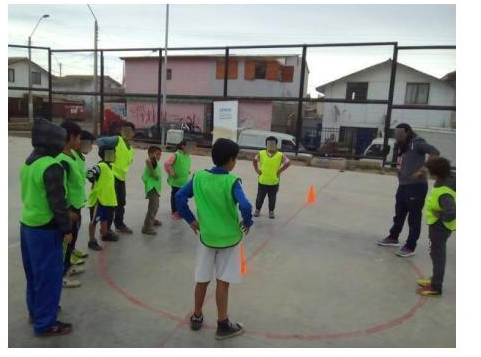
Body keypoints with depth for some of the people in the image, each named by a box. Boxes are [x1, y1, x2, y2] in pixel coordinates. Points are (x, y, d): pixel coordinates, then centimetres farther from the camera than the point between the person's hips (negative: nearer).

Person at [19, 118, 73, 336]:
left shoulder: (28, 162, 8)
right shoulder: (51, 166, -21)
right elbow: (58, 202, -21)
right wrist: (66, 228, -12)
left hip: (27, 224, 9)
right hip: (45, 230, -9)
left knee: (34, 273, 21)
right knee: (49, 275, 2)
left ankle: (36, 311, 37)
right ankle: (45, 323, 13)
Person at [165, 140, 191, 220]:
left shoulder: (187, 155, 5)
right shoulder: (175, 155, -19)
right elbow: (166, 164, -24)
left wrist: (188, 171, 14)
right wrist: (172, 174, -19)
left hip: (184, 181, 8)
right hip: (176, 181, -8)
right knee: (175, 196, 6)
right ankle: (174, 212, 18)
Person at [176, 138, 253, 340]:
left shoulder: (199, 177, -5)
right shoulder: (231, 182, -19)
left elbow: (180, 197, -3)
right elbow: (245, 206, -29)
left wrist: (190, 220, 5)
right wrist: (247, 223, -10)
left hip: (206, 236, 4)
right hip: (228, 238, -4)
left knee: (202, 279, 18)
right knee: (223, 281, 9)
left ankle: (196, 317, 35)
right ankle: (223, 325, 23)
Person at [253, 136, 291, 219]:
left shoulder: (280, 155, -6)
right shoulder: (261, 154, 0)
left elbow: (288, 163, -5)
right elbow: (254, 161, 13)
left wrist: (280, 171, -10)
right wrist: (257, 170, 3)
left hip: (274, 182, -1)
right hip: (262, 181, 1)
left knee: (272, 198, 11)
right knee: (260, 197, 11)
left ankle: (271, 211, 27)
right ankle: (257, 210, 29)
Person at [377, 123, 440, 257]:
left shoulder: (416, 143, -10)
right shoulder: (403, 146, 16)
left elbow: (434, 152, -21)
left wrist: (422, 171, -23)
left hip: (416, 186, -9)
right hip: (403, 185, 9)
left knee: (414, 218, 1)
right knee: (399, 214, 21)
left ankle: (410, 247, 10)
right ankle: (393, 238, 36)